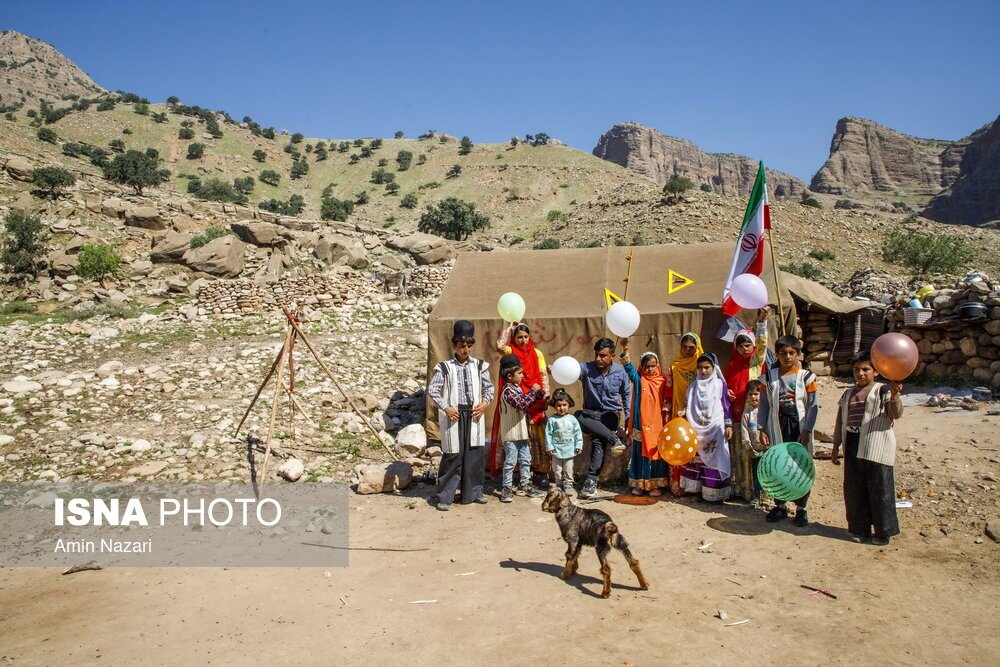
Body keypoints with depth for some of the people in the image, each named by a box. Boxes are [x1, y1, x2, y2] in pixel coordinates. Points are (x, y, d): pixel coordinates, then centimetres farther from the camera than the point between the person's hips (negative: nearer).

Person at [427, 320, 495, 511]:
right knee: (452, 456, -2)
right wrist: (445, 407, -12)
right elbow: (433, 390, -3)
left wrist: (485, 402, -4)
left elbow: (489, 387, 12)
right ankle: (444, 497, 7)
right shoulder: (444, 367, -3)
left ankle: (474, 492, 21)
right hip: (454, 416, -3)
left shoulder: (479, 366, 6)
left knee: (475, 455, 8)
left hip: (474, 415, 3)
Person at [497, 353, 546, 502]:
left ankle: (525, 485, 24)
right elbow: (521, 403, -26)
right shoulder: (507, 391, -16)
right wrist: (533, 391, -18)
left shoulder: (517, 388, 14)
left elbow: (526, 402, 20)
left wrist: (538, 394, 7)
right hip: (511, 433, -9)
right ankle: (507, 488, 6)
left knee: (525, 460, 15)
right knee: (510, 461, -2)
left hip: (521, 432, 10)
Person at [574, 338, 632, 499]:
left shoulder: (621, 372, -4)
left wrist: (628, 416, 6)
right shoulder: (587, 368, -11)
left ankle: (592, 481, -21)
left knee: (598, 441, -26)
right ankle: (613, 439, -23)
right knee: (578, 416, -32)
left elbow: (627, 394, 11)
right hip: (592, 413, 2)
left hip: (611, 413, -1)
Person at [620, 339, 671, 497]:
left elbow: (668, 399, 9)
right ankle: (639, 484, 17)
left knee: (656, 454, 6)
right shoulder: (638, 379, 0)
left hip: (657, 425, 1)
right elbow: (628, 367, -15)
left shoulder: (663, 380, 3)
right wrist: (625, 349, -28)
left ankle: (656, 484, 16)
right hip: (641, 425, 0)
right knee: (640, 454, 6)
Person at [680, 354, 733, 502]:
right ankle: (697, 489, 14)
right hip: (697, 429, 4)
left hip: (715, 429, -3)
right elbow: (689, 406, 14)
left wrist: (729, 425, -6)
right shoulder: (693, 386, 8)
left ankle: (715, 493, 2)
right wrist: (684, 413, -6)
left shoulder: (720, 384, -1)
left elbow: (726, 406, -1)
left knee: (714, 460, -3)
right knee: (697, 460, 5)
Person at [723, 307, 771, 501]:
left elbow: (762, 343, -16)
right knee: (738, 451, 9)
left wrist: (762, 320, -29)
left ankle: (755, 488, 0)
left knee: (753, 451, -6)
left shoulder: (756, 361, 0)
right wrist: (726, 392, -3)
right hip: (736, 413, 4)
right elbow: (724, 384, 20)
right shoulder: (732, 364, 11)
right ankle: (739, 487, 18)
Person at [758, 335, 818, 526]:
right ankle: (780, 506, 22)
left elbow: (813, 406, -4)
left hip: (799, 426, -2)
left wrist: (806, 431, -10)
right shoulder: (769, 376, 4)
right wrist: (762, 429, 1)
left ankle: (801, 508, 16)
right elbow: (764, 404, 6)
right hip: (777, 426, 2)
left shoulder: (806, 377, -2)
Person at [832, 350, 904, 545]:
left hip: (876, 448, -5)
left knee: (880, 489, 1)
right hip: (852, 447, 5)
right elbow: (840, 422, 19)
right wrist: (836, 447, 17)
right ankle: (859, 529, 22)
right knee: (854, 490, 9)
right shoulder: (848, 394, 15)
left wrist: (894, 396, -36)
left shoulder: (883, 391, -1)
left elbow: (896, 414, -17)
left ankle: (883, 531, 14)